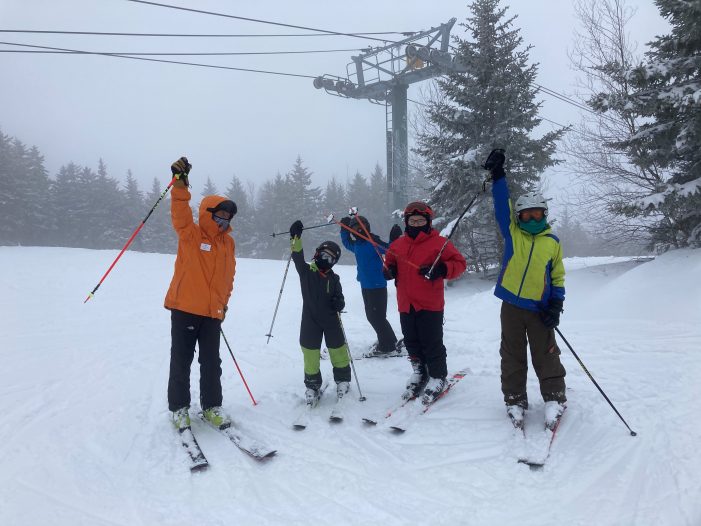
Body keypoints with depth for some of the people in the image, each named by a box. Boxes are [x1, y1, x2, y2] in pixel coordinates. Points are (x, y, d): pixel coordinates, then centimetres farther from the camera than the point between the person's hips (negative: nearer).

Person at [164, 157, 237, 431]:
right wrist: (180, 184, -35)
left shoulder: (228, 242, 10)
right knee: (181, 360, 5)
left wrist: (223, 303, 20)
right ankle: (179, 407, 18)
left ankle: (211, 406, 21)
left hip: (212, 313, 4)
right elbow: (180, 214, -22)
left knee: (212, 362, 9)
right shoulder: (190, 234, -3)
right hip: (184, 308, -4)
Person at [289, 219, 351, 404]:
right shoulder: (306, 271, -3)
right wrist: (296, 238, -30)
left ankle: (343, 380, 31)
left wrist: (339, 304, -16)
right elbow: (298, 257, -17)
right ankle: (312, 385, 19)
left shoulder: (333, 279, 3)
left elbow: (340, 298, 8)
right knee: (310, 354, 2)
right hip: (311, 320, -1)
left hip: (331, 320, 2)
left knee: (338, 351, 9)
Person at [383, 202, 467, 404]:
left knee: (432, 343, 1)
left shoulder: (439, 243, -6)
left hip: (430, 304, -5)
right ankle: (419, 373, 35)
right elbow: (390, 264, 23)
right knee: (411, 342, 16)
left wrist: (441, 270, -21)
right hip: (406, 304, 5)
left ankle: (438, 378, 20)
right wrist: (389, 270, 0)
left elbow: (459, 263, -5)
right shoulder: (397, 245, 8)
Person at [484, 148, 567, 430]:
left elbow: (558, 276, 9)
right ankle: (515, 400, 20)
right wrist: (497, 175, -14)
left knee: (546, 356, 6)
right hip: (511, 305, 0)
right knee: (512, 357, 8)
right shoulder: (512, 232, 4)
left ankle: (555, 398, 21)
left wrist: (556, 305, -2)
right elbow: (502, 205, -5)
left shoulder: (552, 242, 6)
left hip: (539, 308, 0)